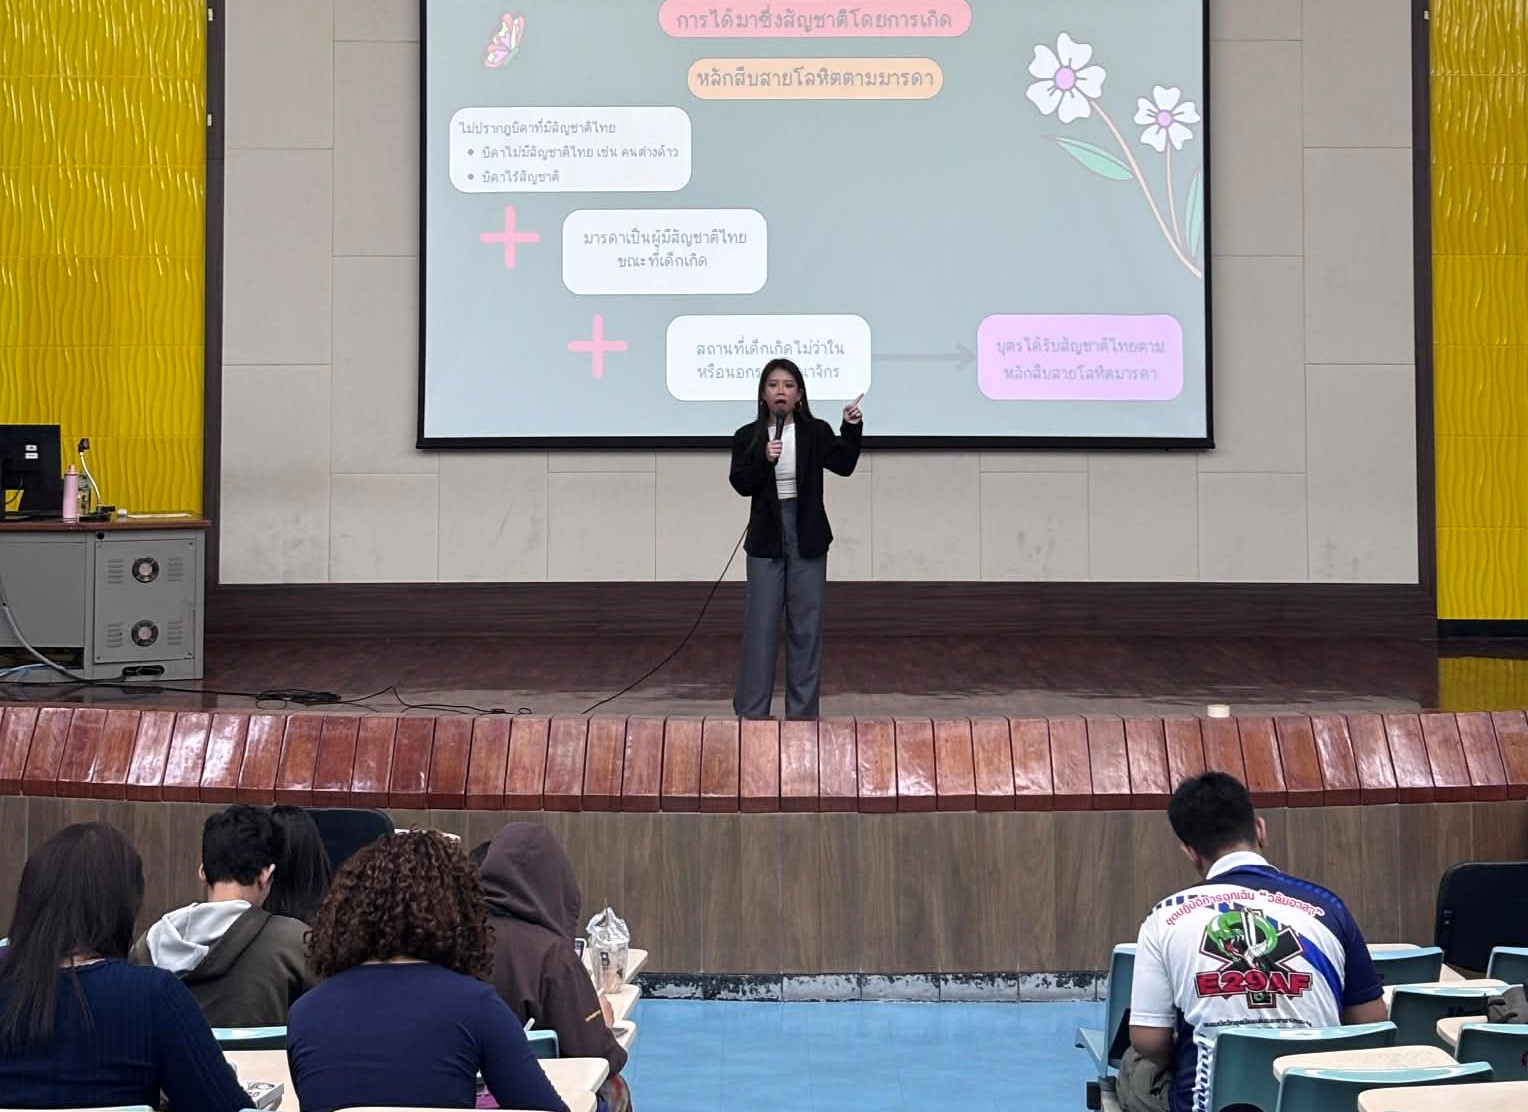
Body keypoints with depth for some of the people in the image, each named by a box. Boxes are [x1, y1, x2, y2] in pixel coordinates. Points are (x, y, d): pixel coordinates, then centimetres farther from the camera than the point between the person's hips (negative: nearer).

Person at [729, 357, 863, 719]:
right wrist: (763, 459, -22)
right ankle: (751, 711, 5)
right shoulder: (747, 437, 1)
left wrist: (852, 429, -23)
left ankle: (803, 711, 11)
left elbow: (843, 465, -11)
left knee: (806, 624, 5)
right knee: (761, 624, 0)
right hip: (766, 538, -1)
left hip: (808, 538, 1)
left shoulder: (816, 432, 1)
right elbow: (741, 484, -7)